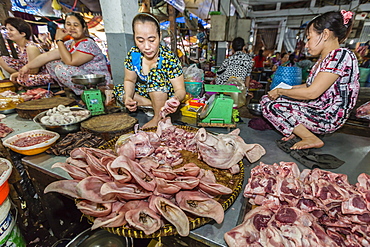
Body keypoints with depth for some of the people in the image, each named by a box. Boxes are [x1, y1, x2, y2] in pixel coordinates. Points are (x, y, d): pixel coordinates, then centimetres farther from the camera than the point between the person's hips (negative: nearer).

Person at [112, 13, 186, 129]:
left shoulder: (169, 58, -24)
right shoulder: (133, 54, -12)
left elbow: (180, 90, -22)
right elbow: (129, 80, 0)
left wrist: (176, 98, -47)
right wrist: (128, 97, -22)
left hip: (166, 97, -5)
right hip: (144, 94, 6)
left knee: (155, 74, -32)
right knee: (117, 90, -5)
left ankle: (159, 116, -17)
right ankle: (156, 106, -11)